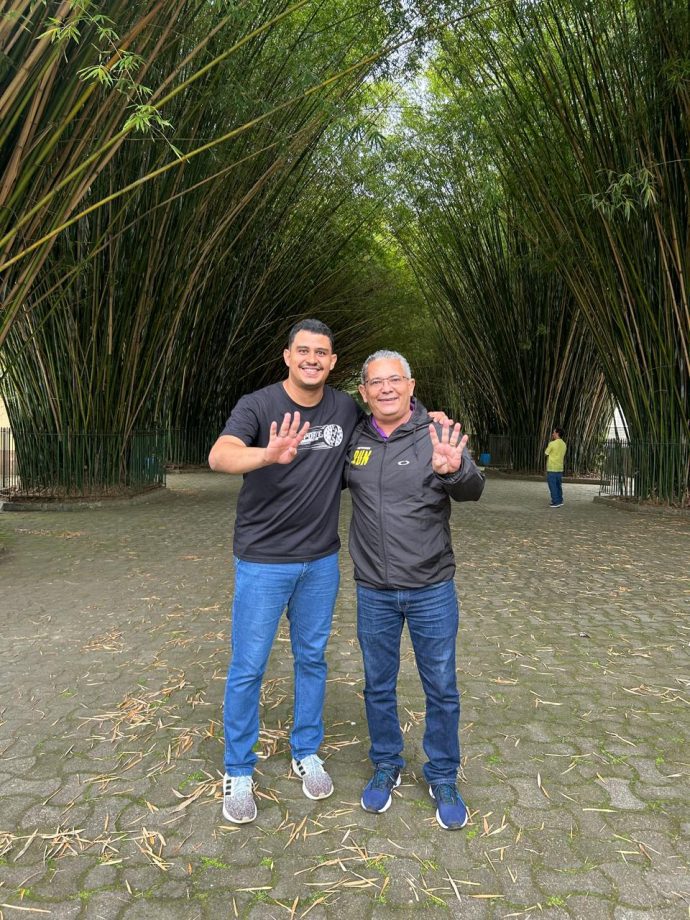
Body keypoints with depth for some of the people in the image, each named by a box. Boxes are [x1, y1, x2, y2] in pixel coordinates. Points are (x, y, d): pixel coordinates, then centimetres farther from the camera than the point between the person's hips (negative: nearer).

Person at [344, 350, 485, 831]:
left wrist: (454, 470, -46)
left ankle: (443, 778, 32)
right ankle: (387, 766, 39)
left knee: (441, 688, 11)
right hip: (374, 592, 3)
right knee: (378, 686, 17)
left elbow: (473, 490, -24)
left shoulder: (437, 434, -10)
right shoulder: (355, 440, 0)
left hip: (432, 590, -2)